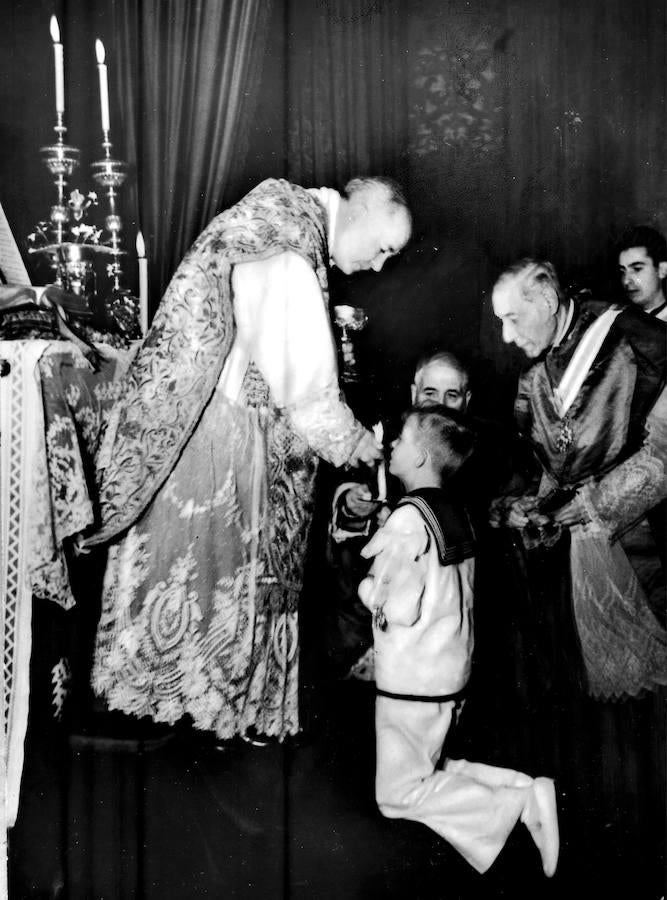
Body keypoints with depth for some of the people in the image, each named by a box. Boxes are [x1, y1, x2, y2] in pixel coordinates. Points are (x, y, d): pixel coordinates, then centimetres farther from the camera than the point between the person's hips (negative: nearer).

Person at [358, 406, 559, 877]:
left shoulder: (409, 518, -20)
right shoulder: (457, 512, 5)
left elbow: (399, 611, -25)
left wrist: (368, 588, -5)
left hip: (413, 681, -8)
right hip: (452, 674, 8)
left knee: (398, 796, 4)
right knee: (425, 772, 22)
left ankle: (516, 803, -3)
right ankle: (526, 789, 9)